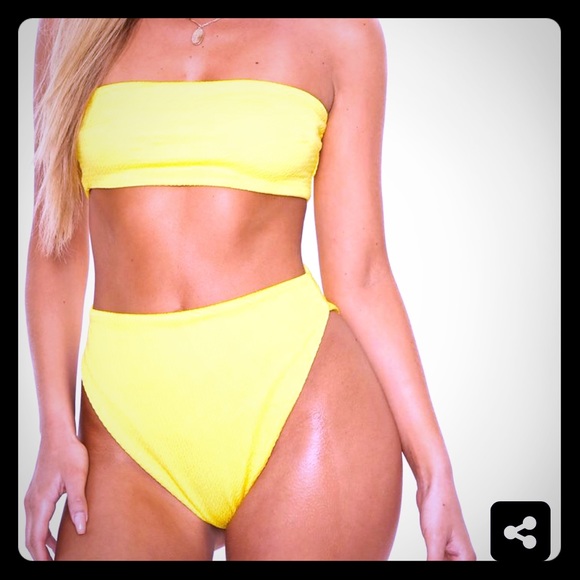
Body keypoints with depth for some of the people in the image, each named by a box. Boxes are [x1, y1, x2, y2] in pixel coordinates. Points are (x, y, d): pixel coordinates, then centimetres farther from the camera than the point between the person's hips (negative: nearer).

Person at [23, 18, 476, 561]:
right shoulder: (73, 29, 10)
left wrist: (433, 467, -1)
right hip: (130, 418, 2)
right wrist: (56, 429, -1)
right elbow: (58, 241, 8)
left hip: (294, 397, -1)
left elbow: (359, 274, 2)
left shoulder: (339, 33, 5)